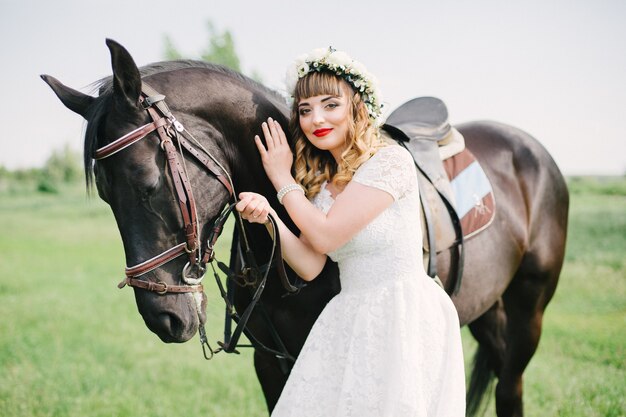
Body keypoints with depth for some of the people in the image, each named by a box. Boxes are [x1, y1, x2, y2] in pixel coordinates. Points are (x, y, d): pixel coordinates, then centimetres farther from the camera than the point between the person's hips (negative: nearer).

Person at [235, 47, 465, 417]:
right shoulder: (319, 180, 12)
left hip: (404, 318, -7)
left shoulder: (391, 160, -11)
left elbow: (326, 236, -15)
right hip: (348, 322, 7)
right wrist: (267, 214, -11)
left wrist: (283, 181, -2)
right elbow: (310, 266, 3)